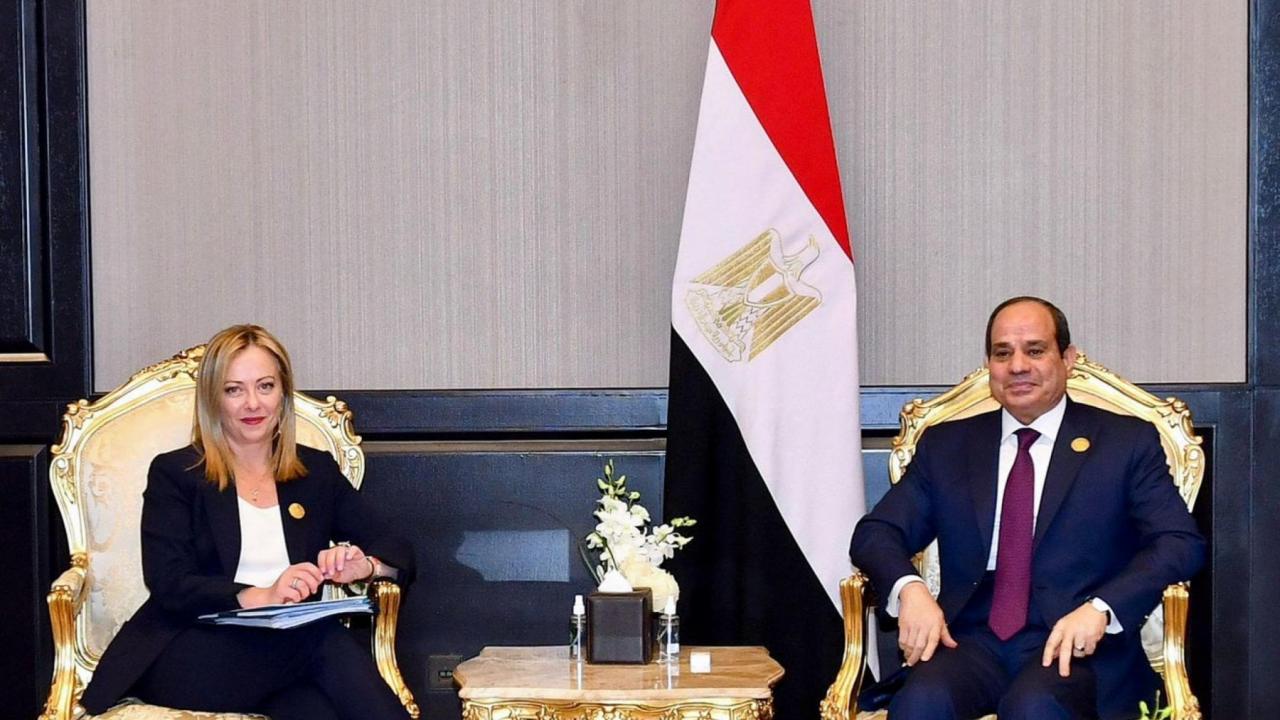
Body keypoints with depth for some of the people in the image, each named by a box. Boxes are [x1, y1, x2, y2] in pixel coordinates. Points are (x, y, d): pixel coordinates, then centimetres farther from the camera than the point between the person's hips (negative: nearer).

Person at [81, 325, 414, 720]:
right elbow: (170, 587, -5)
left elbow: (398, 556, 15)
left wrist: (362, 565, -10)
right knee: (327, 642, -32)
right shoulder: (174, 474, 8)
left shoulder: (318, 471, 18)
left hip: (291, 651, 2)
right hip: (187, 660, -2)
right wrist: (262, 597, -22)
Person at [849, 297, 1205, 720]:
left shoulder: (1126, 443, 8)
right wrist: (908, 588, -12)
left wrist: (1101, 609, -18)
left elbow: (1181, 543, -2)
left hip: (1073, 645, -2)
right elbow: (875, 533, 11)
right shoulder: (946, 446, 17)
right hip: (973, 641, 2)